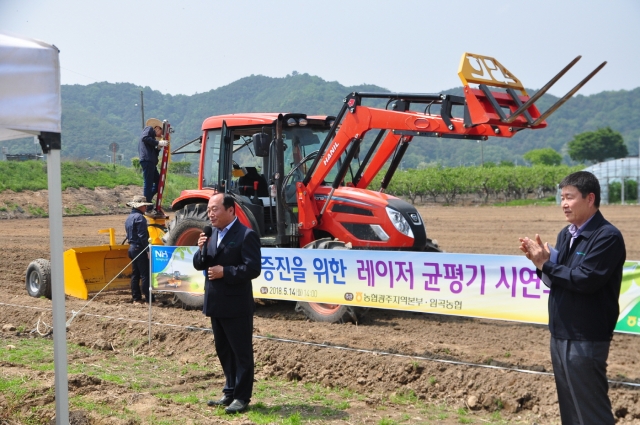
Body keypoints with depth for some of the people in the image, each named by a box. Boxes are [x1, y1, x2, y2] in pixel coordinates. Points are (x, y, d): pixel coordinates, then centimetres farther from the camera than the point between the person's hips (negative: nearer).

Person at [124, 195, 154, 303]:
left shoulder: (129, 218, 14)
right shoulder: (139, 217, -15)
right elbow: (143, 236, -21)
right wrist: (148, 250, -19)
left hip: (132, 248, 10)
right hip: (140, 248, -10)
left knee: (135, 274, 12)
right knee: (145, 274, -7)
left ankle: (136, 298, 15)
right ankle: (148, 299, -8)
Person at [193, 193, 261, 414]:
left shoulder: (246, 235, -13)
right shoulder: (212, 234, 12)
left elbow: (253, 269, -20)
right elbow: (199, 265, 11)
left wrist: (224, 272, -22)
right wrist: (202, 250, -8)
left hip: (236, 305, -8)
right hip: (216, 304, 8)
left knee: (241, 352, 1)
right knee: (224, 351, 16)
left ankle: (242, 397, 9)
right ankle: (230, 392, 28)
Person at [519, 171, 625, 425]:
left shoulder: (607, 237, -15)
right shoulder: (566, 234, 11)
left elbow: (585, 280, -23)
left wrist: (545, 264, -15)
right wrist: (541, 261, -8)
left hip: (586, 340, -9)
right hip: (560, 335, 9)